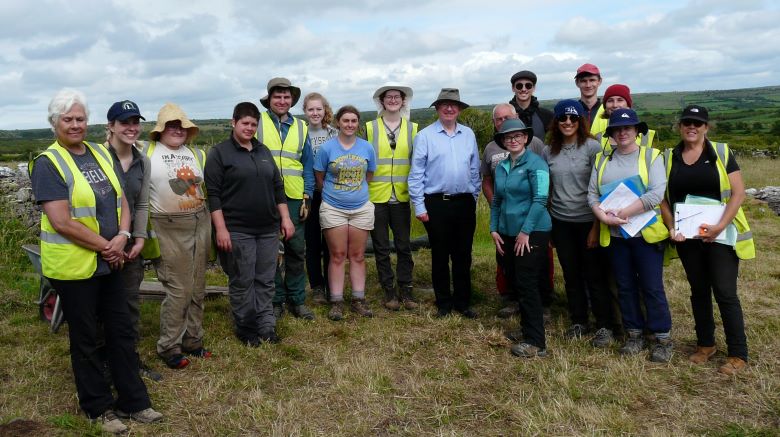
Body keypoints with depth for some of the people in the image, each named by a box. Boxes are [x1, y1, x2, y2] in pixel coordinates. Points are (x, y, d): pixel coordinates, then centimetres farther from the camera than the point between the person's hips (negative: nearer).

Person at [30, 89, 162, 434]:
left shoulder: (101, 154, 8)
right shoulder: (48, 163, -12)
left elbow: (121, 201, 8)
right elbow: (62, 223, -19)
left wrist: (122, 236, -10)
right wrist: (106, 246, -14)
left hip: (109, 262, 6)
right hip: (72, 266, -6)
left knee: (122, 331, 12)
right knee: (85, 339, 8)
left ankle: (133, 401, 24)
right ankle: (98, 407, 24)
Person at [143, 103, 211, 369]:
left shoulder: (197, 154, 13)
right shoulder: (147, 154, -2)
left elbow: (208, 189, 21)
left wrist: (212, 224, 17)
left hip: (200, 225, 5)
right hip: (169, 230, -5)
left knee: (197, 289, 10)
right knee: (178, 290, -5)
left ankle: (192, 341, 23)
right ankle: (169, 347, 9)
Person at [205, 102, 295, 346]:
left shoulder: (263, 151, 14)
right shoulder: (219, 153, -3)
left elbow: (277, 187, 17)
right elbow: (213, 194, -8)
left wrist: (285, 217, 10)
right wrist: (221, 228, -14)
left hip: (268, 229, 5)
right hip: (238, 231, -5)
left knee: (265, 280, 9)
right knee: (242, 281, 3)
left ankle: (266, 325, 19)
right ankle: (245, 328, 16)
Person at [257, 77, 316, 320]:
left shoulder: (301, 128, 9)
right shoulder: (257, 122, 1)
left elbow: (308, 165, 10)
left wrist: (307, 197, 3)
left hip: (294, 199, 2)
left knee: (297, 250, 7)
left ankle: (297, 299, 19)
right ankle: (275, 300, 18)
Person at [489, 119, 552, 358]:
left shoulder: (535, 163, -9)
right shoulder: (501, 167, 11)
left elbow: (540, 199, -16)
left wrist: (525, 231, -18)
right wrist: (494, 229, 7)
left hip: (532, 233, -7)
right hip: (508, 234, 7)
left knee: (526, 285, -9)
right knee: (514, 283, 12)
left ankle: (535, 342, -2)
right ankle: (527, 328, 28)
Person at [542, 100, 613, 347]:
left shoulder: (592, 147, -7)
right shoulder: (548, 151, 5)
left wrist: (597, 226, -12)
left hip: (587, 221, -4)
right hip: (560, 222, 4)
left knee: (594, 275, 2)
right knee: (571, 275, 12)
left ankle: (604, 326, 15)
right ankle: (578, 321, 27)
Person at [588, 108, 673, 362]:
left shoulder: (651, 156, -2)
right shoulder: (602, 160, 10)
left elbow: (657, 193, -14)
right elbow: (592, 193, 4)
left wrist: (624, 213, -19)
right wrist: (603, 216, -15)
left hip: (646, 234, -3)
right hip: (614, 235, 4)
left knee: (652, 287, 0)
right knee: (625, 287, 11)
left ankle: (663, 338, 13)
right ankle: (634, 334, 24)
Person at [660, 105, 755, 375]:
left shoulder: (721, 153, -2)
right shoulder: (670, 158, 6)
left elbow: (738, 193, -7)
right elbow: (663, 198, 6)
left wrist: (720, 226, -17)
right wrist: (671, 228, -7)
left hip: (719, 236, -3)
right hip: (687, 238, 3)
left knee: (725, 293, -3)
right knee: (699, 291, 13)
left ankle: (738, 354, 8)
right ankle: (705, 345, 27)